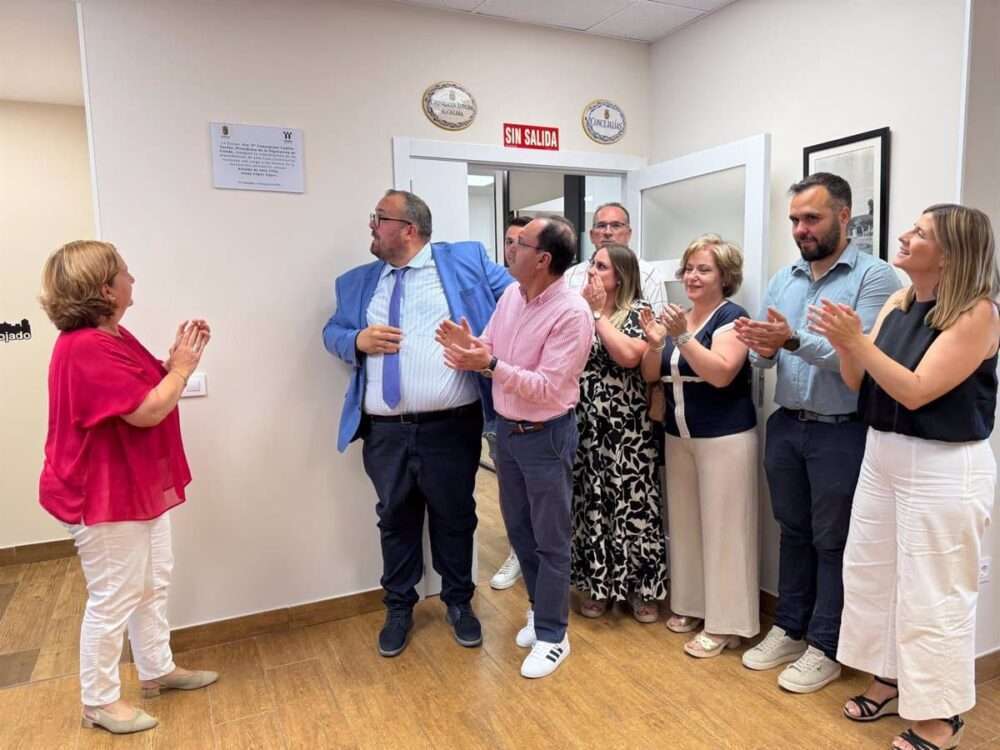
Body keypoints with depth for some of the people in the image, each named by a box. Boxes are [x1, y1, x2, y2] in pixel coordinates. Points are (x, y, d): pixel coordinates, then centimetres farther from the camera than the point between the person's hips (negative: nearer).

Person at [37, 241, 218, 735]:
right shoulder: (86, 349, -26)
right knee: (113, 598, 4)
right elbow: (148, 410, -28)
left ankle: (158, 670, 37)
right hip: (105, 495, -10)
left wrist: (177, 359, -2)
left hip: (139, 486, 11)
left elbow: (151, 386, 14)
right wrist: (182, 369, -14)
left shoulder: (113, 336, 7)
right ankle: (99, 702, 22)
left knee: (153, 582, 20)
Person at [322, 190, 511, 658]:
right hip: (385, 431, 3)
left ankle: (459, 602, 35)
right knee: (395, 519, 15)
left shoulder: (465, 260, 3)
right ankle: (398, 607, 35)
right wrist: (357, 340, -6)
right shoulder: (357, 281, 14)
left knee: (455, 517, 13)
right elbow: (332, 333, 16)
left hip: (451, 427, -2)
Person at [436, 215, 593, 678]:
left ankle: (552, 635, 23)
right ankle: (542, 608, 39)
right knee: (518, 528, 19)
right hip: (506, 428, 8)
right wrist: (466, 345, -16)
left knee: (550, 540, 6)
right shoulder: (511, 294, 2)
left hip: (546, 436, -7)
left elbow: (547, 388, -25)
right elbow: (488, 351, 6)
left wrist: (489, 365, -32)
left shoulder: (572, 313, -22)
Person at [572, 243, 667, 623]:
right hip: (584, 426, 4)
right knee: (590, 504, 11)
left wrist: (598, 313, -13)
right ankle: (595, 584, 26)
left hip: (627, 429, -4)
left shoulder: (638, 311, -3)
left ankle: (642, 588, 21)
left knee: (632, 505, 3)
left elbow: (628, 355, -21)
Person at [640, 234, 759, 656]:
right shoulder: (677, 318, 10)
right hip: (679, 437, 7)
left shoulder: (731, 317, -10)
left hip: (725, 438, -7)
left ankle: (724, 624, 10)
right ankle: (692, 605, 28)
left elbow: (720, 373, -24)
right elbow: (651, 376, 8)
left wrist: (683, 337, -28)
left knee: (723, 528, -1)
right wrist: (655, 343, -10)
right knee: (685, 523, 13)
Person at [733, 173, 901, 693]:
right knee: (793, 532, 17)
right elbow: (765, 357, 5)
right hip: (786, 426, 6)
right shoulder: (783, 279, 8)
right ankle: (789, 629, 33)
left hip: (841, 432, -5)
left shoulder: (874, 277, -9)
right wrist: (763, 349, -17)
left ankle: (825, 647, 24)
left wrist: (793, 340, -33)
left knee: (833, 541, 8)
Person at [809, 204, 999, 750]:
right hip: (881, 455, 8)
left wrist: (859, 341, -26)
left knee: (933, 593, 4)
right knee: (870, 573, 16)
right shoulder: (898, 303, 4)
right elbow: (860, 384, 3)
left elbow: (915, 392, -22)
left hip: (944, 468, -8)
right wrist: (842, 344, -15)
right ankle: (890, 681, 35)